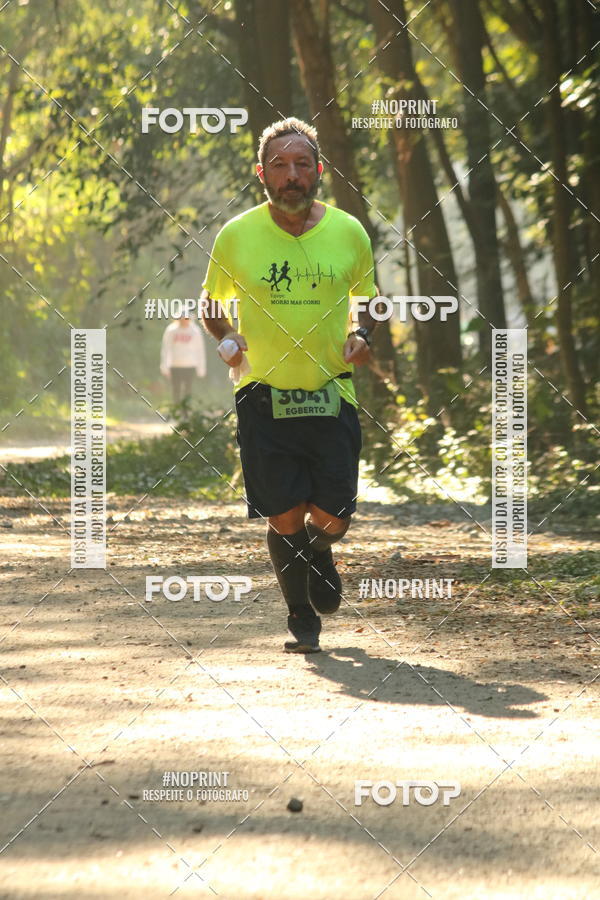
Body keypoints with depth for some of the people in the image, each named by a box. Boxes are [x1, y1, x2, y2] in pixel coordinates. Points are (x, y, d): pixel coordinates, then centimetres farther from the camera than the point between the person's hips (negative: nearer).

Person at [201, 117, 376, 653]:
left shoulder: (349, 233, 0)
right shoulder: (236, 236, -3)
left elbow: (369, 299, 16)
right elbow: (212, 302, 12)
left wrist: (362, 336, -4)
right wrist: (226, 339, -8)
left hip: (332, 393, 1)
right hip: (264, 396, -1)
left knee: (331, 517, -3)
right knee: (285, 517, -3)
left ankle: (321, 555, 36)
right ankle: (301, 618, 19)